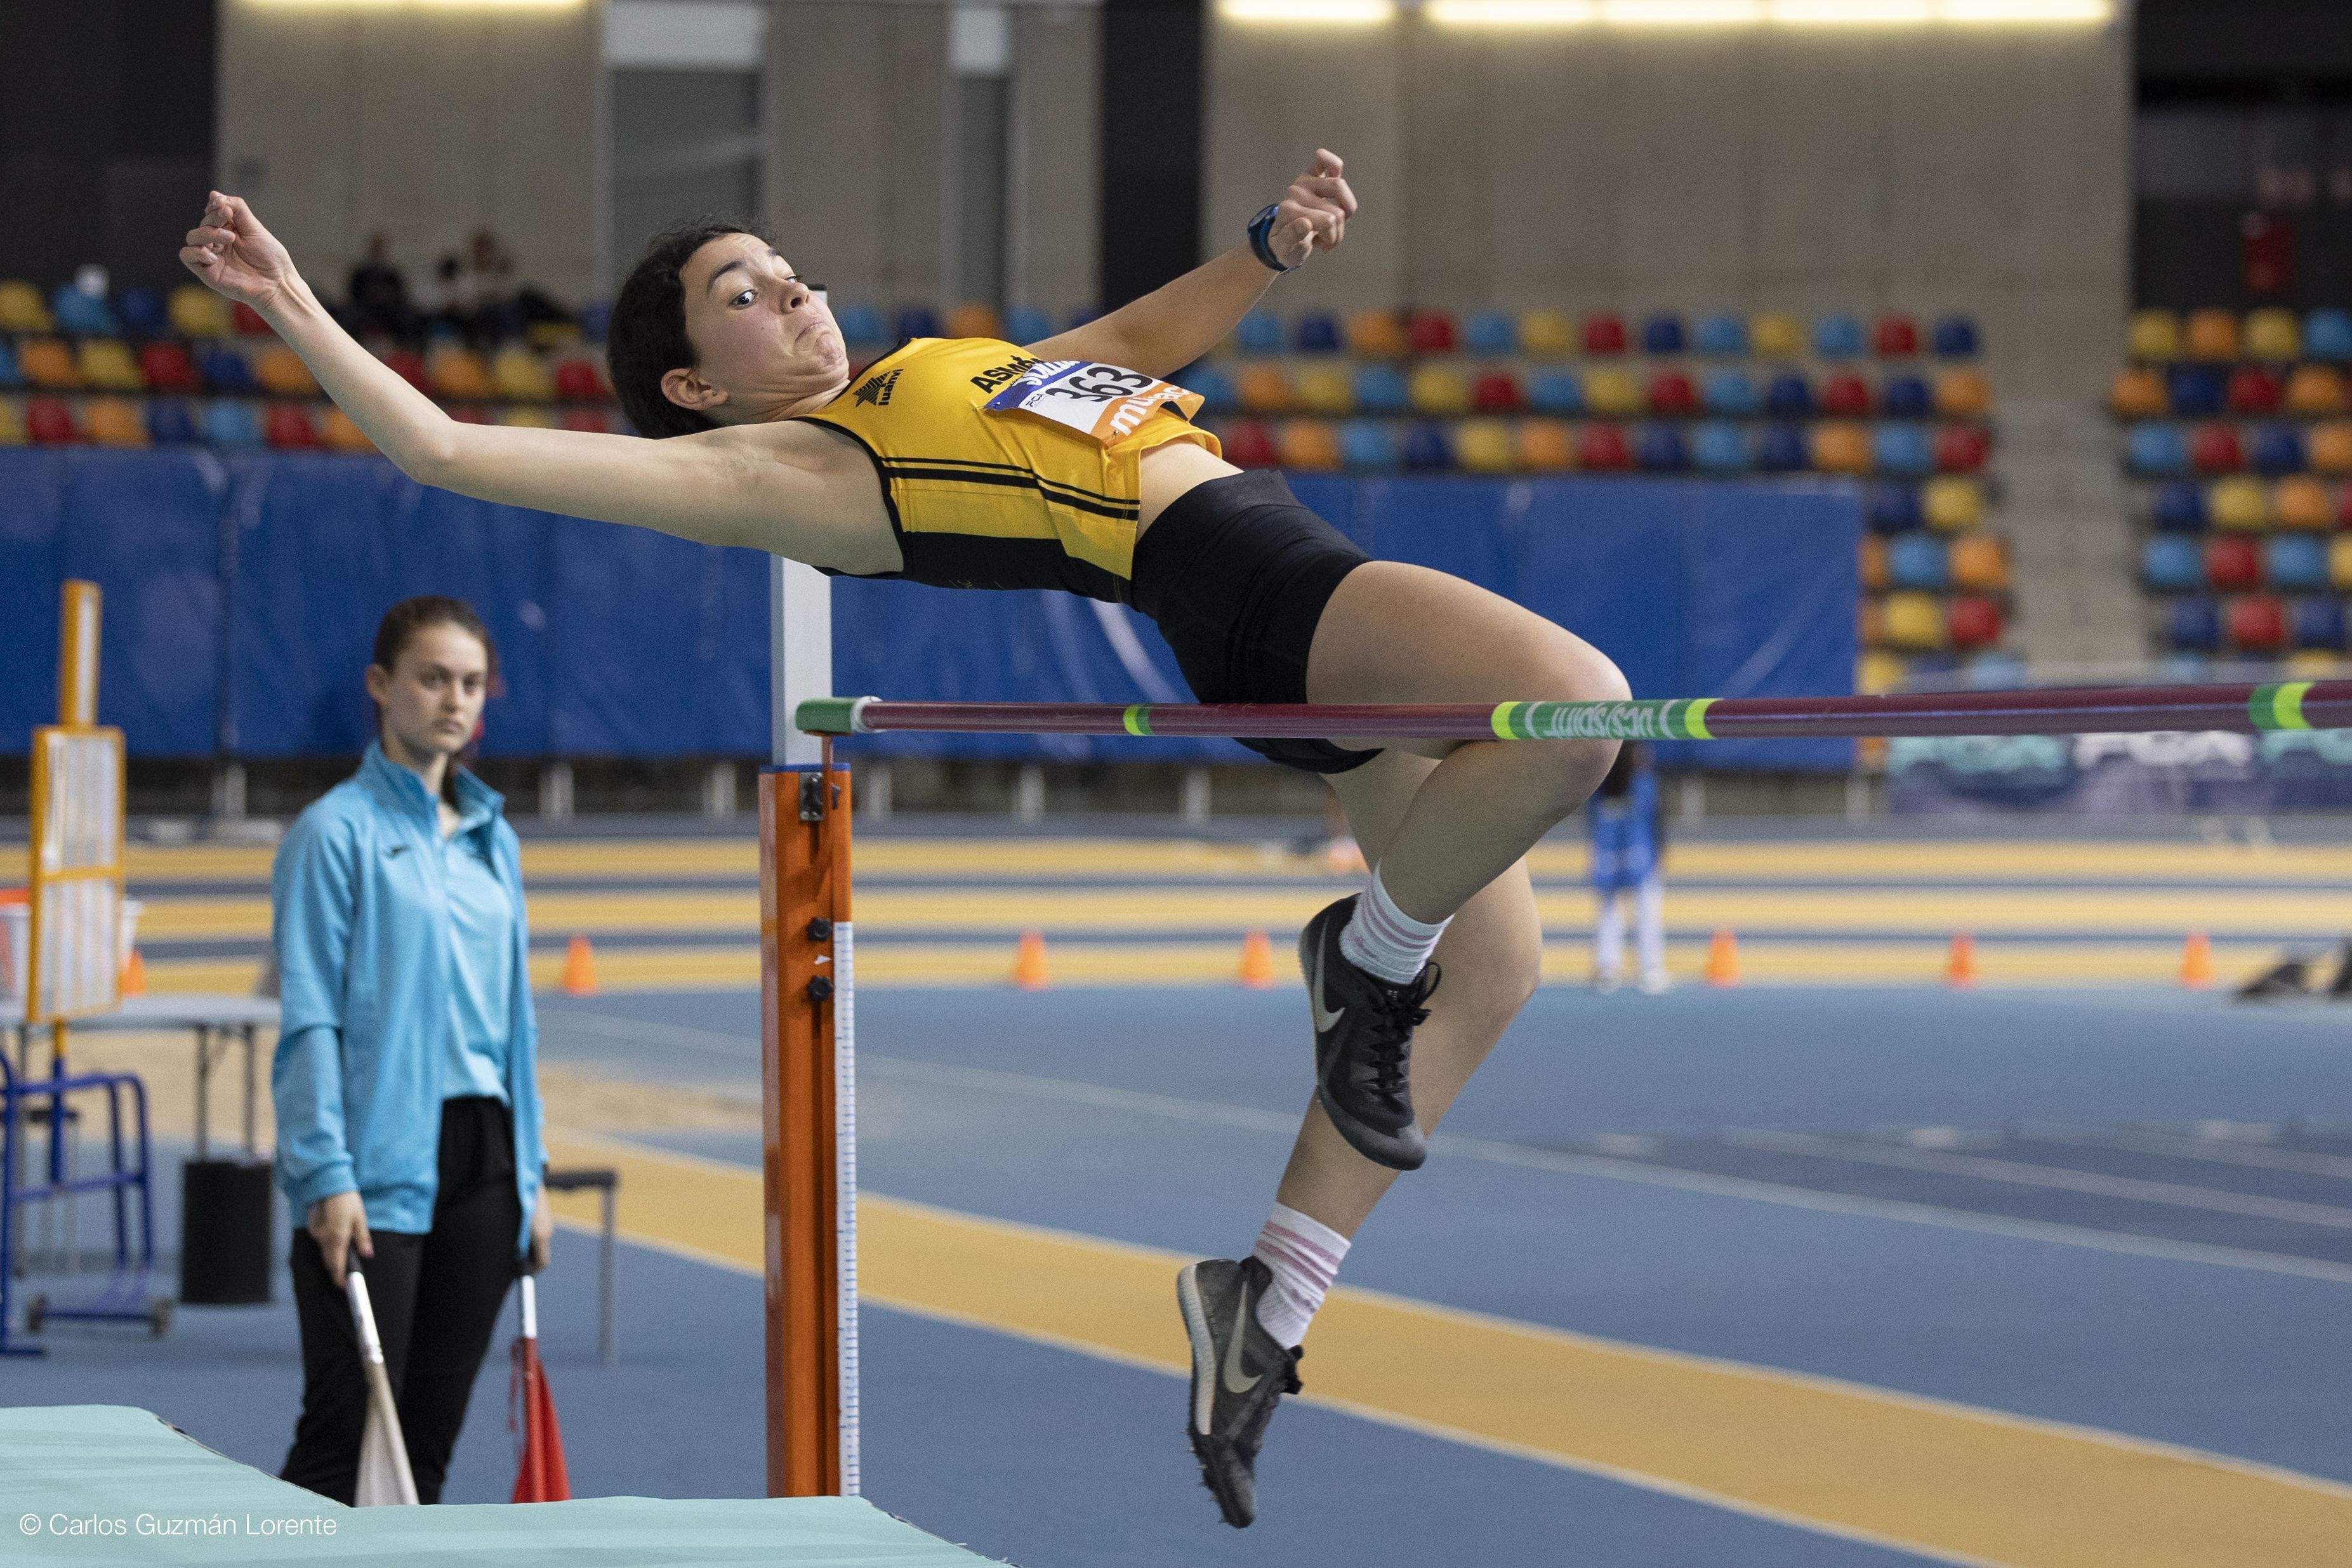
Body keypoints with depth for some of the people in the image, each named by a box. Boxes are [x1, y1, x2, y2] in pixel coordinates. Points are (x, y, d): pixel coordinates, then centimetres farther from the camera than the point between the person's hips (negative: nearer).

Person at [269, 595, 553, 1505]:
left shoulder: (492, 841, 14)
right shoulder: (338, 832, -5)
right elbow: (308, 1020, -10)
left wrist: (529, 1178, 15)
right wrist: (326, 1176, -17)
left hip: (480, 1158, 6)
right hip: (375, 1171, -6)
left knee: (431, 1430, 6)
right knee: (347, 1429, -10)